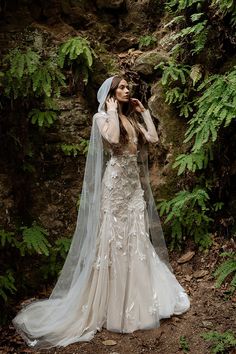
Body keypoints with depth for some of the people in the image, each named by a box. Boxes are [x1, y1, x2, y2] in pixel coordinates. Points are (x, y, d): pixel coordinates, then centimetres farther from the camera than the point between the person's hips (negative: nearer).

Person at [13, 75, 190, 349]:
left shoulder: (133, 117, 16)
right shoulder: (102, 116, -4)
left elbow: (153, 138, 6)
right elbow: (113, 138, -24)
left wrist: (143, 111, 11)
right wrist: (112, 110, -11)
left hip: (135, 184, 7)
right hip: (115, 185, -7)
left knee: (136, 240, 10)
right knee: (113, 240, -2)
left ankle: (135, 300, 24)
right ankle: (110, 302, 10)